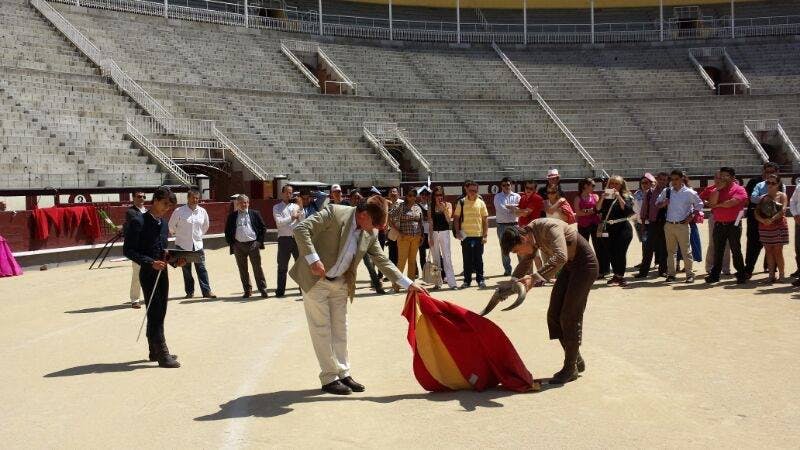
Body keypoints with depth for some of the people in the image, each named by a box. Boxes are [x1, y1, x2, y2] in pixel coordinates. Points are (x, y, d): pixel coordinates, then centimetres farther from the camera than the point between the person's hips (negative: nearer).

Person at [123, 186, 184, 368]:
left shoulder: (163, 223, 13)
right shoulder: (139, 222, -12)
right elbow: (128, 250, -14)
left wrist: (175, 260, 3)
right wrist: (150, 263, -23)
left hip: (162, 272, 8)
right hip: (148, 273, -8)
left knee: (159, 314, 14)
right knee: (155, 315, -5)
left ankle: (155, 351, 24)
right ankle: (163, 355, -3)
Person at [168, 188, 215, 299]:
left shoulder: (202, 211, 1)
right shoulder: (179, 211, -9)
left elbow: (205, 226, 19)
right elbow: (171, 226, 5)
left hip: (198, 245, 2)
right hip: (183, 245, -2)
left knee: (202, 268, -2)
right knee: (186, 270, 7)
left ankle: (206, 291, -1)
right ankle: (189, 292, 15)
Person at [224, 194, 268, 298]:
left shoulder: (255, 214, 6)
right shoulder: (232, 216, 7)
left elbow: (263, 228, 8)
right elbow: (227, 231, 11)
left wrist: (259, 241, -1)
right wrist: (231, 243, 1)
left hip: (253, 244, -1)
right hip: (238, 246, 1)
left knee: (257, 268, 0)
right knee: (243, 270, 6)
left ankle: (263, 289, 4)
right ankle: (247, 290, 14)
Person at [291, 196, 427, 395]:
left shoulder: (370, 234, -2)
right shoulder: (334, 213, -20)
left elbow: (382, 261, 4)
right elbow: (301, 229, -25)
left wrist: (408, 283, -3)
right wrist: (313, 259, -32)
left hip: (340, 283, 6)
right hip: (315, 280, -6)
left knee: (340, 329, 11)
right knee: (322, 329, -1)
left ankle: (343, 373, 22)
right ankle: (329, 378, 7)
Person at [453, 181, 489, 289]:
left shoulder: (481, 203, 3)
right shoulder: (461, 202, 3)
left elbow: (485, 219, 4)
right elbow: (456, 218, 6)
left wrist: (485, 235, -2)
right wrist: (457, 231, -6)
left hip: (478, 235, 0)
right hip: (465, 235, 0)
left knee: (478, 259, 5)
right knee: (467, 259, 6)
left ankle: (480, 279, 13)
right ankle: (467, 280, 14)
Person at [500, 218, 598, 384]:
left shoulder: (549, 228, -30)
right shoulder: (529, 236, -4)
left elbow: (561, 257, -47)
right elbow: (524, 265, 12)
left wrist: (535, 278, -51)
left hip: (584, 264, -9)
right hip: (568, 267, 9)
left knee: (570, 316, -10)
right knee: (554, 315, 4)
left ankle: (570, 368, 1)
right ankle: (577, 361, 16)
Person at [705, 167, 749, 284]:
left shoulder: (739, 189, -3)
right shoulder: (717, 189, 14)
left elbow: (731, 203, -17)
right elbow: (711, 203, -2)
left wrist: (718, 204, -1)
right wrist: (718, 188, -6)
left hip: (733, 224, -5)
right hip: (719, 224, 5)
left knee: (736, 250, -1)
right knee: (718, 251, 8)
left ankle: (741, 275, 5)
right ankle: (715, 274, 14)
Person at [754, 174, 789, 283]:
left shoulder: (782, 196, 1)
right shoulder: (763, 198, 12)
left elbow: (783, 211, -13)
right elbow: (757, 213, 5)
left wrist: (771, 220, -23)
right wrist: (763, 220, -14)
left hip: (779, 226, -4)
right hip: (764, 228, 4)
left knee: (778, 251, -3)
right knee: (768, 251, 4)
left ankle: (781, 275, 2)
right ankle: (771, 275, 8)